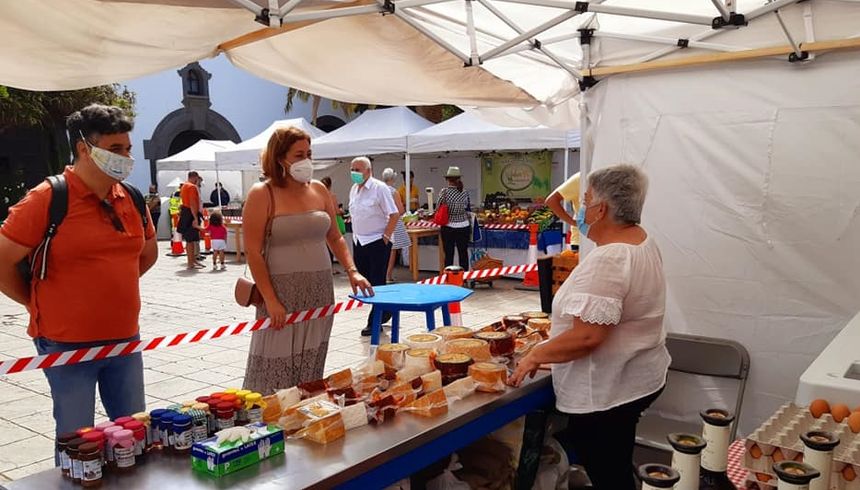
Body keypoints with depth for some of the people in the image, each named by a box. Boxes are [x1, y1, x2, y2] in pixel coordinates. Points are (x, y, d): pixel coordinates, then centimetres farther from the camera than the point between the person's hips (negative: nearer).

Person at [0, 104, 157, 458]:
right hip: (67, 344, -5)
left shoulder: (133, 200, 5)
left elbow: (149, 253, 20)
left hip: (125, 339, 6)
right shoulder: (47, 199, -13)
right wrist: (38, 303, -3)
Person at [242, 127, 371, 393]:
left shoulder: (319, 190, 9)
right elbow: (253, 252, -10)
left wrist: (352, 271, 4)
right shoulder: (262, 194, -6)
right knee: (275, 368, -3)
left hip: (320, 291, 5)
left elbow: (335, 237, 18)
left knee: (311, 369, 9)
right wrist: (270, 300, -15)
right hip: (282, 292, -5)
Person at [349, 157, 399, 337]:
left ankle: (375, 321, 8)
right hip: (358, 242, 8)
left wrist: (386, 236, -13)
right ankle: (383, 313, 28)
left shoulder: (380, 188, -12)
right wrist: (356, 234, 13)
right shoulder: (354, 189, 10)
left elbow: (394, 214, -14)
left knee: (377, 283, -2)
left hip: (377, 242, -8)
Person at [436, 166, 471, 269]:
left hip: (448, 228, -2)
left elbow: (438, 207, -5)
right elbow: (468, 210, 7)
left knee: (449, 254, 3)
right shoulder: (465, 194, -1)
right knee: (463, 253, 8)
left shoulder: (444, 192, -9)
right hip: (463, 227, 2)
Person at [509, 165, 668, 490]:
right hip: (634, 379, 10)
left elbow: (587, 336, -31)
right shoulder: (643, 242, 5)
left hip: (606, 391, -10)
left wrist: (535, 356, -19)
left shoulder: (607, 261, -26)